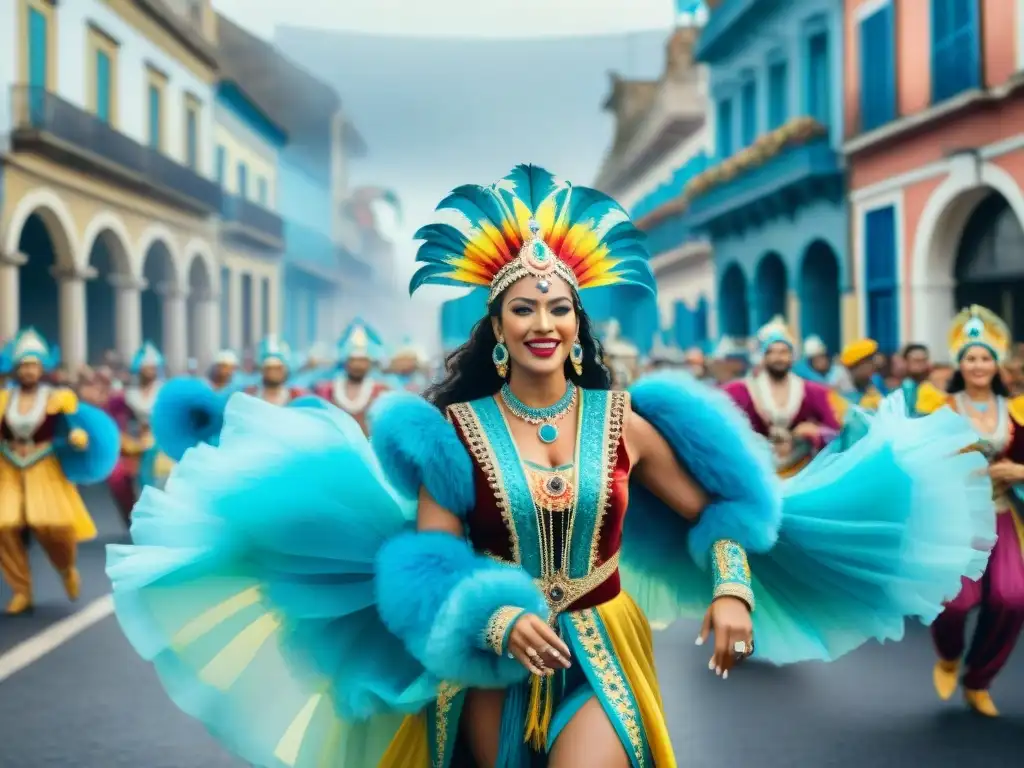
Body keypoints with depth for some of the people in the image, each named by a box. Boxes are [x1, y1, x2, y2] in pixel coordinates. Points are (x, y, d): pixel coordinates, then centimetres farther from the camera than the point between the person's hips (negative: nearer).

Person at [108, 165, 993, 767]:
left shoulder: (621, 419, -2)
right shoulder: (458, 428, -6)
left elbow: (712, 510, 4)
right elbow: (427, 555, -11)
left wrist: (731, 586, -13)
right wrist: (497, 619, -26)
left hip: (601, 655, 0)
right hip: (495, 665, 1)